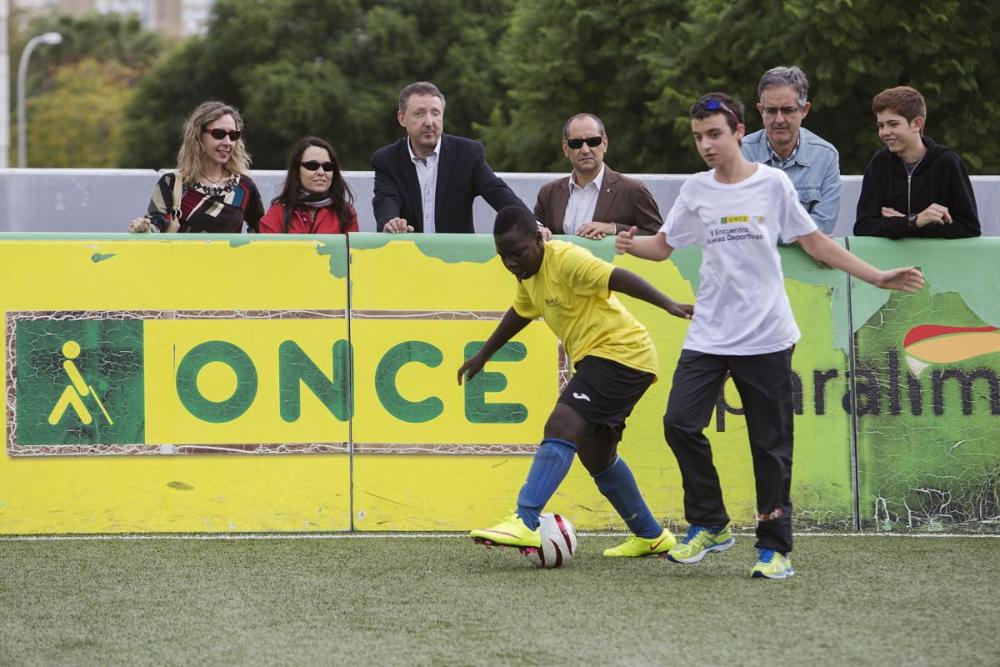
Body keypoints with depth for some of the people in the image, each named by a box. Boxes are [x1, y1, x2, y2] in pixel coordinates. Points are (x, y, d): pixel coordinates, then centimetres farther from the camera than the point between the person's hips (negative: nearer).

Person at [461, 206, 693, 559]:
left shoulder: (566, 260, -18)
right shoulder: (530, 273, 11)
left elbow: (618, 278, -29)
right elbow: (520, 313, 30)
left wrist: (668, 304, -41)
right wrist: (483, 355, 40)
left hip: (619, 352, -10)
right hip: (596, 358, 10)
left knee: (561, 428, -22)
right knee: (595, 453, 16)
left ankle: (525, 523, -31)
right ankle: (650, 535, 29)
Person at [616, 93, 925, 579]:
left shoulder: (773, 184, 0)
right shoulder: (696, 191, 6)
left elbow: (814, 242, 8)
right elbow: (664, 245, 13)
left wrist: (878, 278, 5)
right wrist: (631, 244, -9)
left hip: (766, 337, -2)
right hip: (709, 334, 2)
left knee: (770, 443, -1)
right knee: (680, 422, -11)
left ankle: (774, 547, 9)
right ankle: (709, 525, 7)